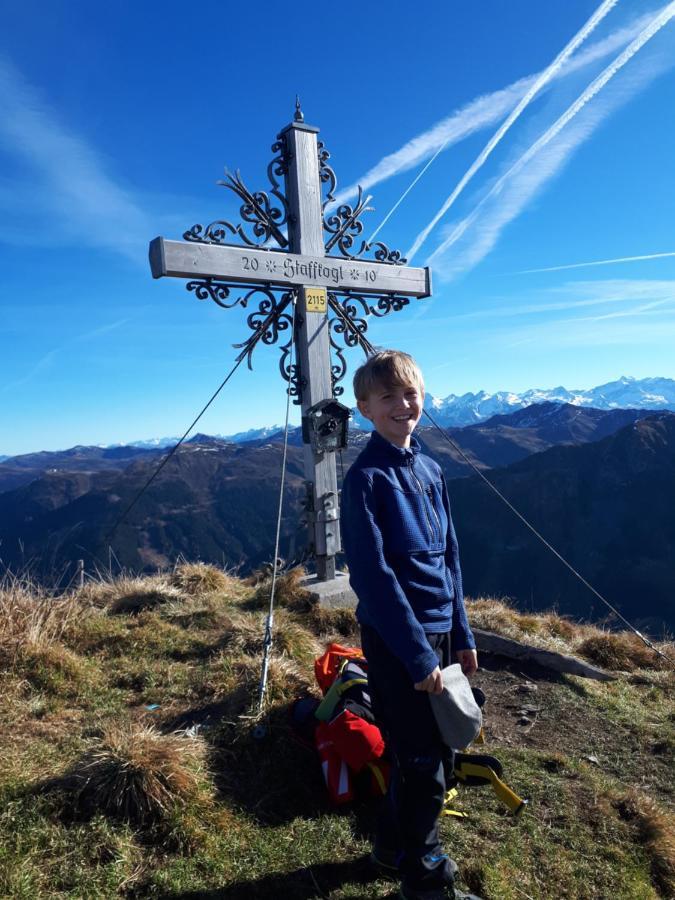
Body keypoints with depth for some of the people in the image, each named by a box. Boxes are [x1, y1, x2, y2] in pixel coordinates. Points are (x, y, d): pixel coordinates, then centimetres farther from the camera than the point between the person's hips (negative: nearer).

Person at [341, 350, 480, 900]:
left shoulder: (429, 469, 6)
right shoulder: (366, 477, -15)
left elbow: (450, 555, 10)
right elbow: (372, 574, -18)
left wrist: (462, 635, 10)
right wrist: (417, 654, -17)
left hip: (438, 631, 7)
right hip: (396, 639, -7)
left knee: (428, 753, 19)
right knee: (424, 767, 5)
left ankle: (396, 846, 43)